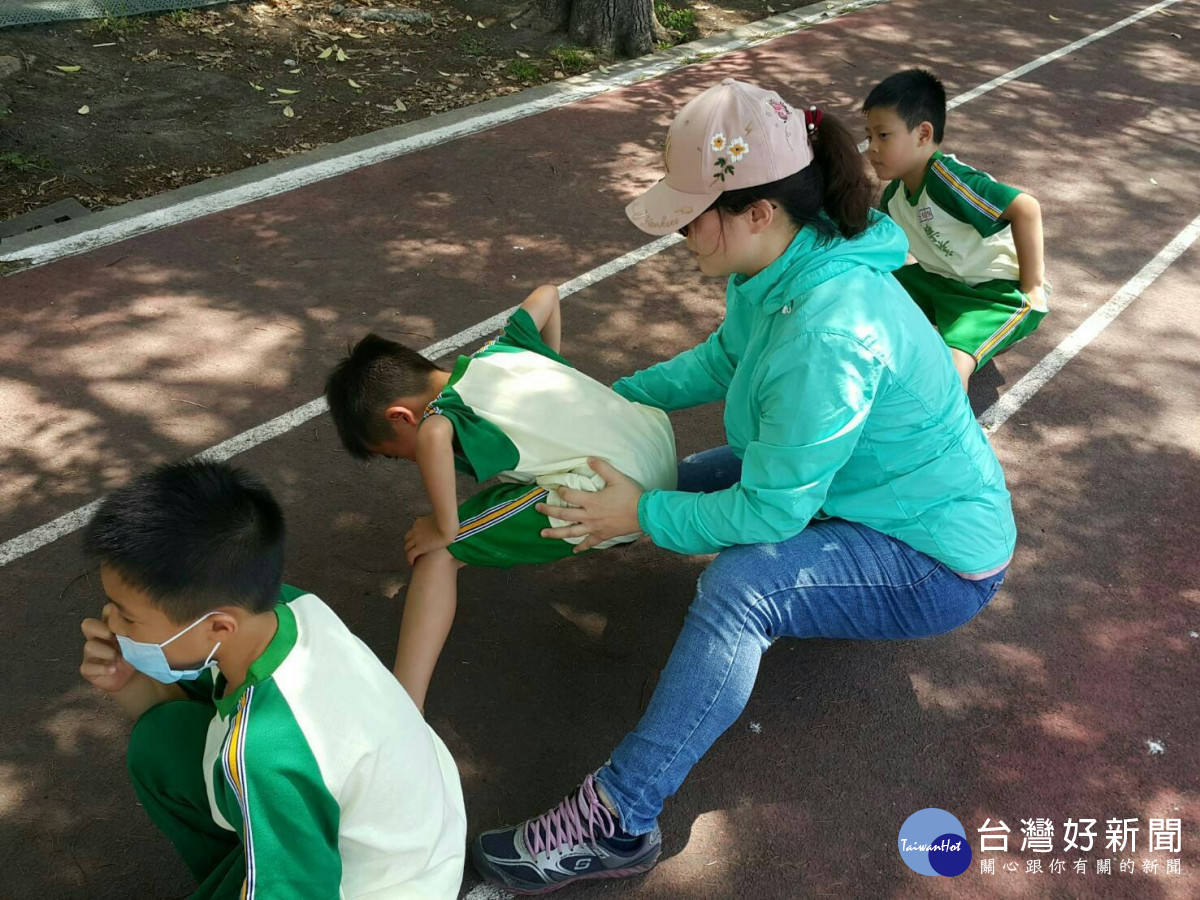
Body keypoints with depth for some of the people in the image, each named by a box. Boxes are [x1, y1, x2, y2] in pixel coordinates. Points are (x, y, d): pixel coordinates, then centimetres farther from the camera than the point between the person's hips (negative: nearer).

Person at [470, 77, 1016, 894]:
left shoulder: (827, 335, -35)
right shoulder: (788, 264, -8)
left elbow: (771, 511, -27)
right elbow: (723, 359, 11)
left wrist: (643, 515, -17)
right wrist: (616, 398, 7)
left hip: (942, 561, -9)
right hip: (861, 491, 9)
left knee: (737, 586, -30)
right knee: (690, 477, 8)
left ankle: (616, 822, -21)